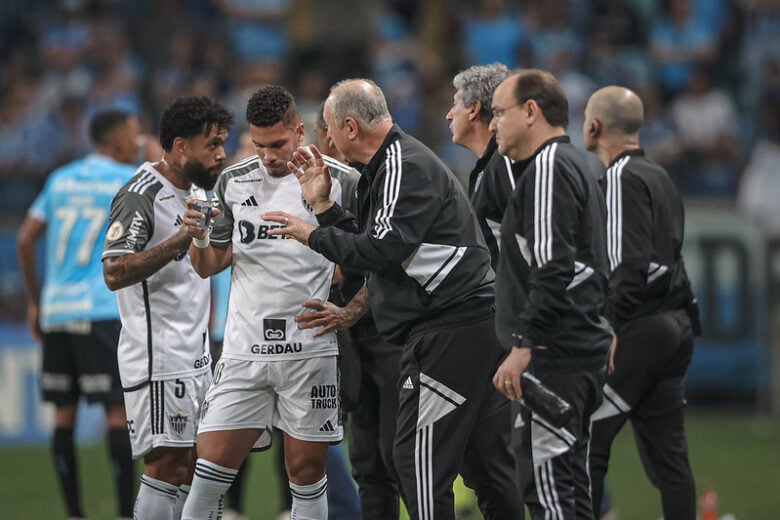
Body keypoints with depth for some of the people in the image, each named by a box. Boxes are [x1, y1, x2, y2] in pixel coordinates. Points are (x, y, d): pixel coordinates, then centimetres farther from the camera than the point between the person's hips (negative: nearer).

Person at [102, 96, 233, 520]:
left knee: (191, 468, 7)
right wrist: (180, 239, -29)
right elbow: (114, 274, -24)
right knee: (167, 465, -12)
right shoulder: (140, 197, -14)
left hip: (194, 358, 9)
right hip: (158, 358, -9)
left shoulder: (192, 193, 16)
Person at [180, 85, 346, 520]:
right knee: (213, 465, -6)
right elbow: (209, 267, 13)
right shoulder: (234, 182, 9)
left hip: (310, 349, -2)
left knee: (307, 468, 2)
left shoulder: (335, 179, -1)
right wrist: (199, 240, -8)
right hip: (245, 349, 2)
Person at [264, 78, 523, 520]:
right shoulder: (386, 168, 21)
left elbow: (384, 249, -20)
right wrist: (323, 205, 17)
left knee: (418, 457, -8)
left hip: (450, 329, -11)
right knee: (490, 459, 10)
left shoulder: (407, 168, -12)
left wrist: (313, 235, -7)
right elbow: (372, 250, 20)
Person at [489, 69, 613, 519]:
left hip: (555, 359, -11)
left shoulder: (549, 168, -11)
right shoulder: (577, 166, 22)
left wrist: (522, 347, -22)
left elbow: (551, 270, -21)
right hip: (584, 350, 11)